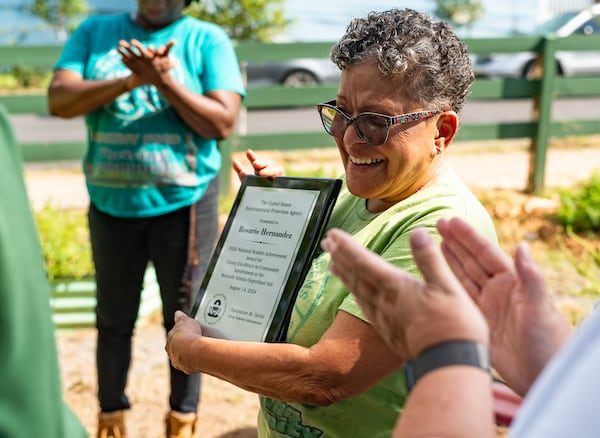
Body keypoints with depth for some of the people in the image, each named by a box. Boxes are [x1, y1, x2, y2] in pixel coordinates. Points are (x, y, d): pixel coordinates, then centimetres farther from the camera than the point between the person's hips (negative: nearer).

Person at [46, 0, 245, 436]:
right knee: (114, 319, 13)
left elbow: (223, 123, -10)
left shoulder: (208, 39, -1)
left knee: (184, 319, 7)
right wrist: (132, 80, -18)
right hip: (112, 204, 2)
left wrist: (163, 78, -19)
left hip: (184, 204, -2)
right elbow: (59, 99, -7)